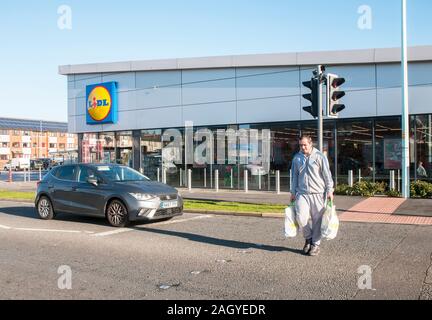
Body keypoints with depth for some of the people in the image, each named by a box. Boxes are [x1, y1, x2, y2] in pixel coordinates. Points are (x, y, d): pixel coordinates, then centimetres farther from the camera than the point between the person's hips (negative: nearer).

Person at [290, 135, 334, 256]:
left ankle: (315, 244, 17)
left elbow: (327, 175, 0)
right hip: (302, 193, 2)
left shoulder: (319, 156, 0)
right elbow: (294, 176, 17)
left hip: (318, 193, -2)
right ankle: (308, 237, 13)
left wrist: (329, 190, -4)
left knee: (317, 220, 2)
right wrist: (293, 192, 16)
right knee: (301, 217, -13)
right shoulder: (297, 158, 10)